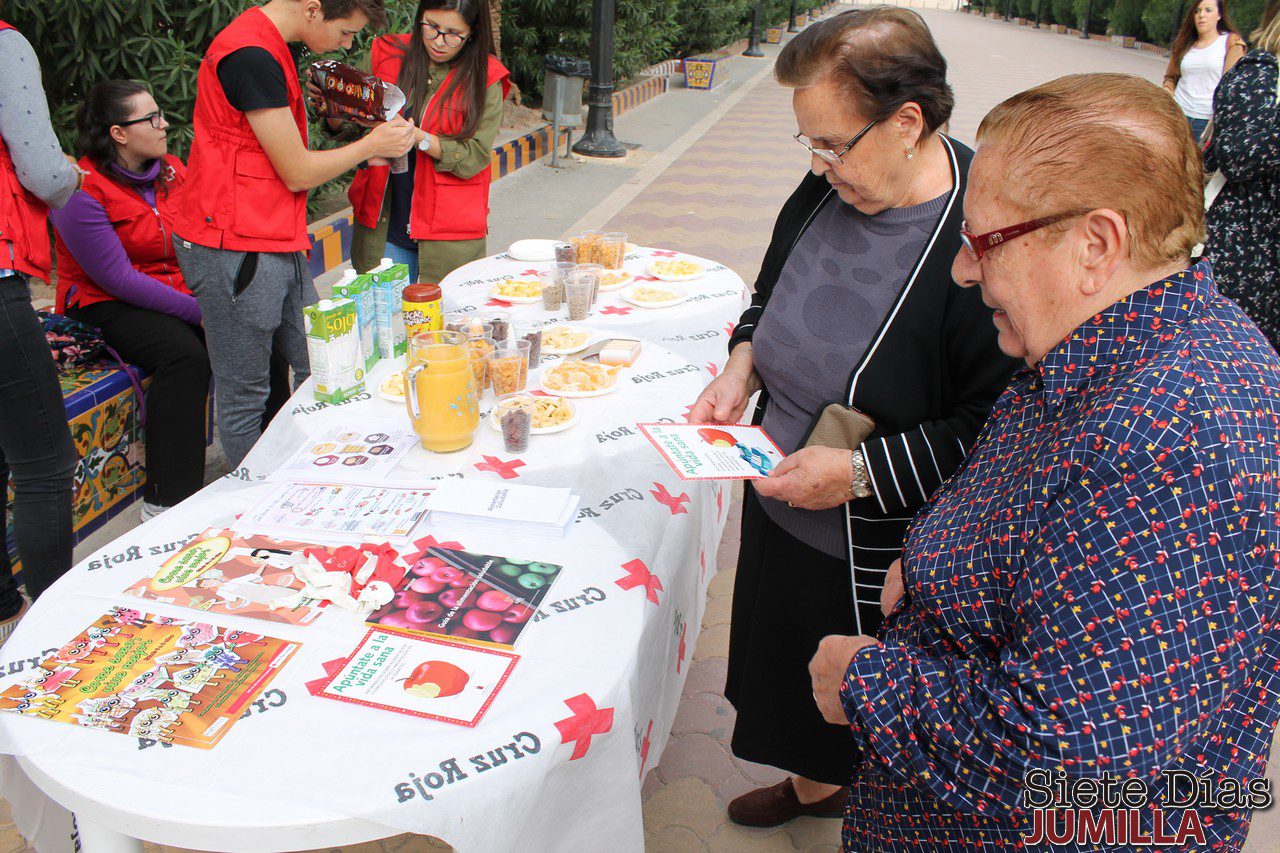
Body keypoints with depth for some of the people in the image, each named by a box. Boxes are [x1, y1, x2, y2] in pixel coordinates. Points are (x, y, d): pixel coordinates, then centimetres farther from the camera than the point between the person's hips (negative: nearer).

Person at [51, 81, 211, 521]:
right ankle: (165, 499, -26)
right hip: (105, 304, -6)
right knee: (185, 352, -33)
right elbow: (117, 278, -19)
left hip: (179, 289, 6)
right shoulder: (82, 191, -16)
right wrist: (198, 312, -22)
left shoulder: (172, 169, 5)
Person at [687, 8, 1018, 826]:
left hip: (882, 549, -7)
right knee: (793, 664, 28)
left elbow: (997, 431, -25)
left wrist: (862, 471, -26)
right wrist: (742, 368, -3)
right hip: (785, 510, 8)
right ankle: (812, 786, 56)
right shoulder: (826, 191, -4)